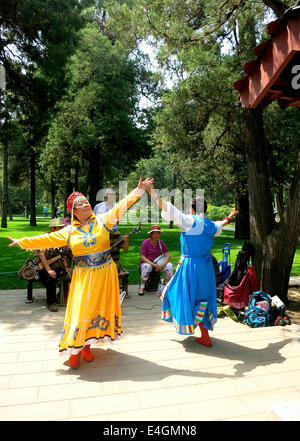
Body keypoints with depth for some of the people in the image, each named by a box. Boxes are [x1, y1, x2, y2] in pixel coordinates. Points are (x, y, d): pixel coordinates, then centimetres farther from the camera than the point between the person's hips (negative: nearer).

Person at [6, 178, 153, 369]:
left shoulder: (102, 221, -1)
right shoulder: (69, 231, 3)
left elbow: (120, 207, -11)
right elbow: (46, 239, 8)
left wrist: (137, 192, -20)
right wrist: (22, 242, 8)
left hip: (105, 274, 0)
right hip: (83, 277, 0)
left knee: (99, 308, 7)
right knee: (81, 310, 1)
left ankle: (86, 346, 26)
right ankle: (75, 349, 20)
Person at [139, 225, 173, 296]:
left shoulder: (161, 243, 1)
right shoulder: (145, 243, -10)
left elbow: (167, 255, -4)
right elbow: (142, 257, -16)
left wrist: (163, 265, -23)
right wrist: (153, 264, -27)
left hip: (158, 264, 3)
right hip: (147, 262, -3)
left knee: (169, 265, -23)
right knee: (146, 266, -38)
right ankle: (141, 287, -19)